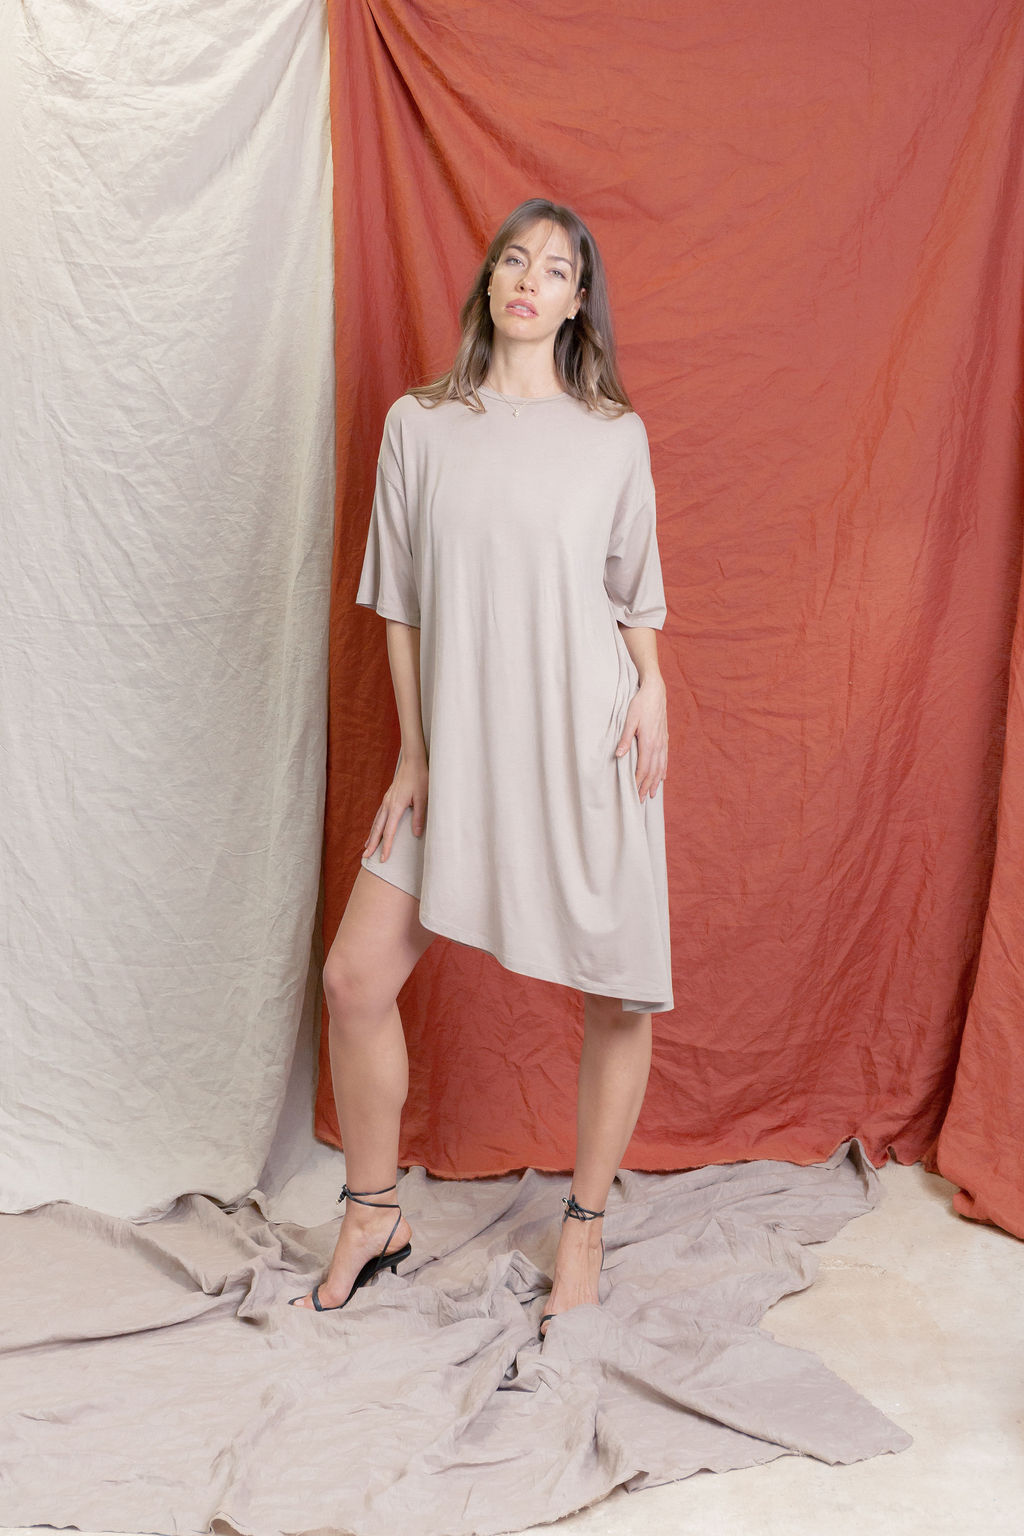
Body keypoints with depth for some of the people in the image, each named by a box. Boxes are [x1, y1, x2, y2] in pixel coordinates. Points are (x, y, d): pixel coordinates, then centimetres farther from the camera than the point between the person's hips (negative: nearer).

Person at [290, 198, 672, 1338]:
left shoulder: (614, 435, 4)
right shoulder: (419, 425, 5)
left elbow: (635, 592, 10)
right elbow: (401, 602, 6)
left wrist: (650, 691, -8)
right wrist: (412, 751, 2)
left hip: (589, 748, -1)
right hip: (459, 751, 1)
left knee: (619, 994, 2)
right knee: (355, 979, -2)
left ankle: (583, 1228, 26)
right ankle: (373, 1218, 21)